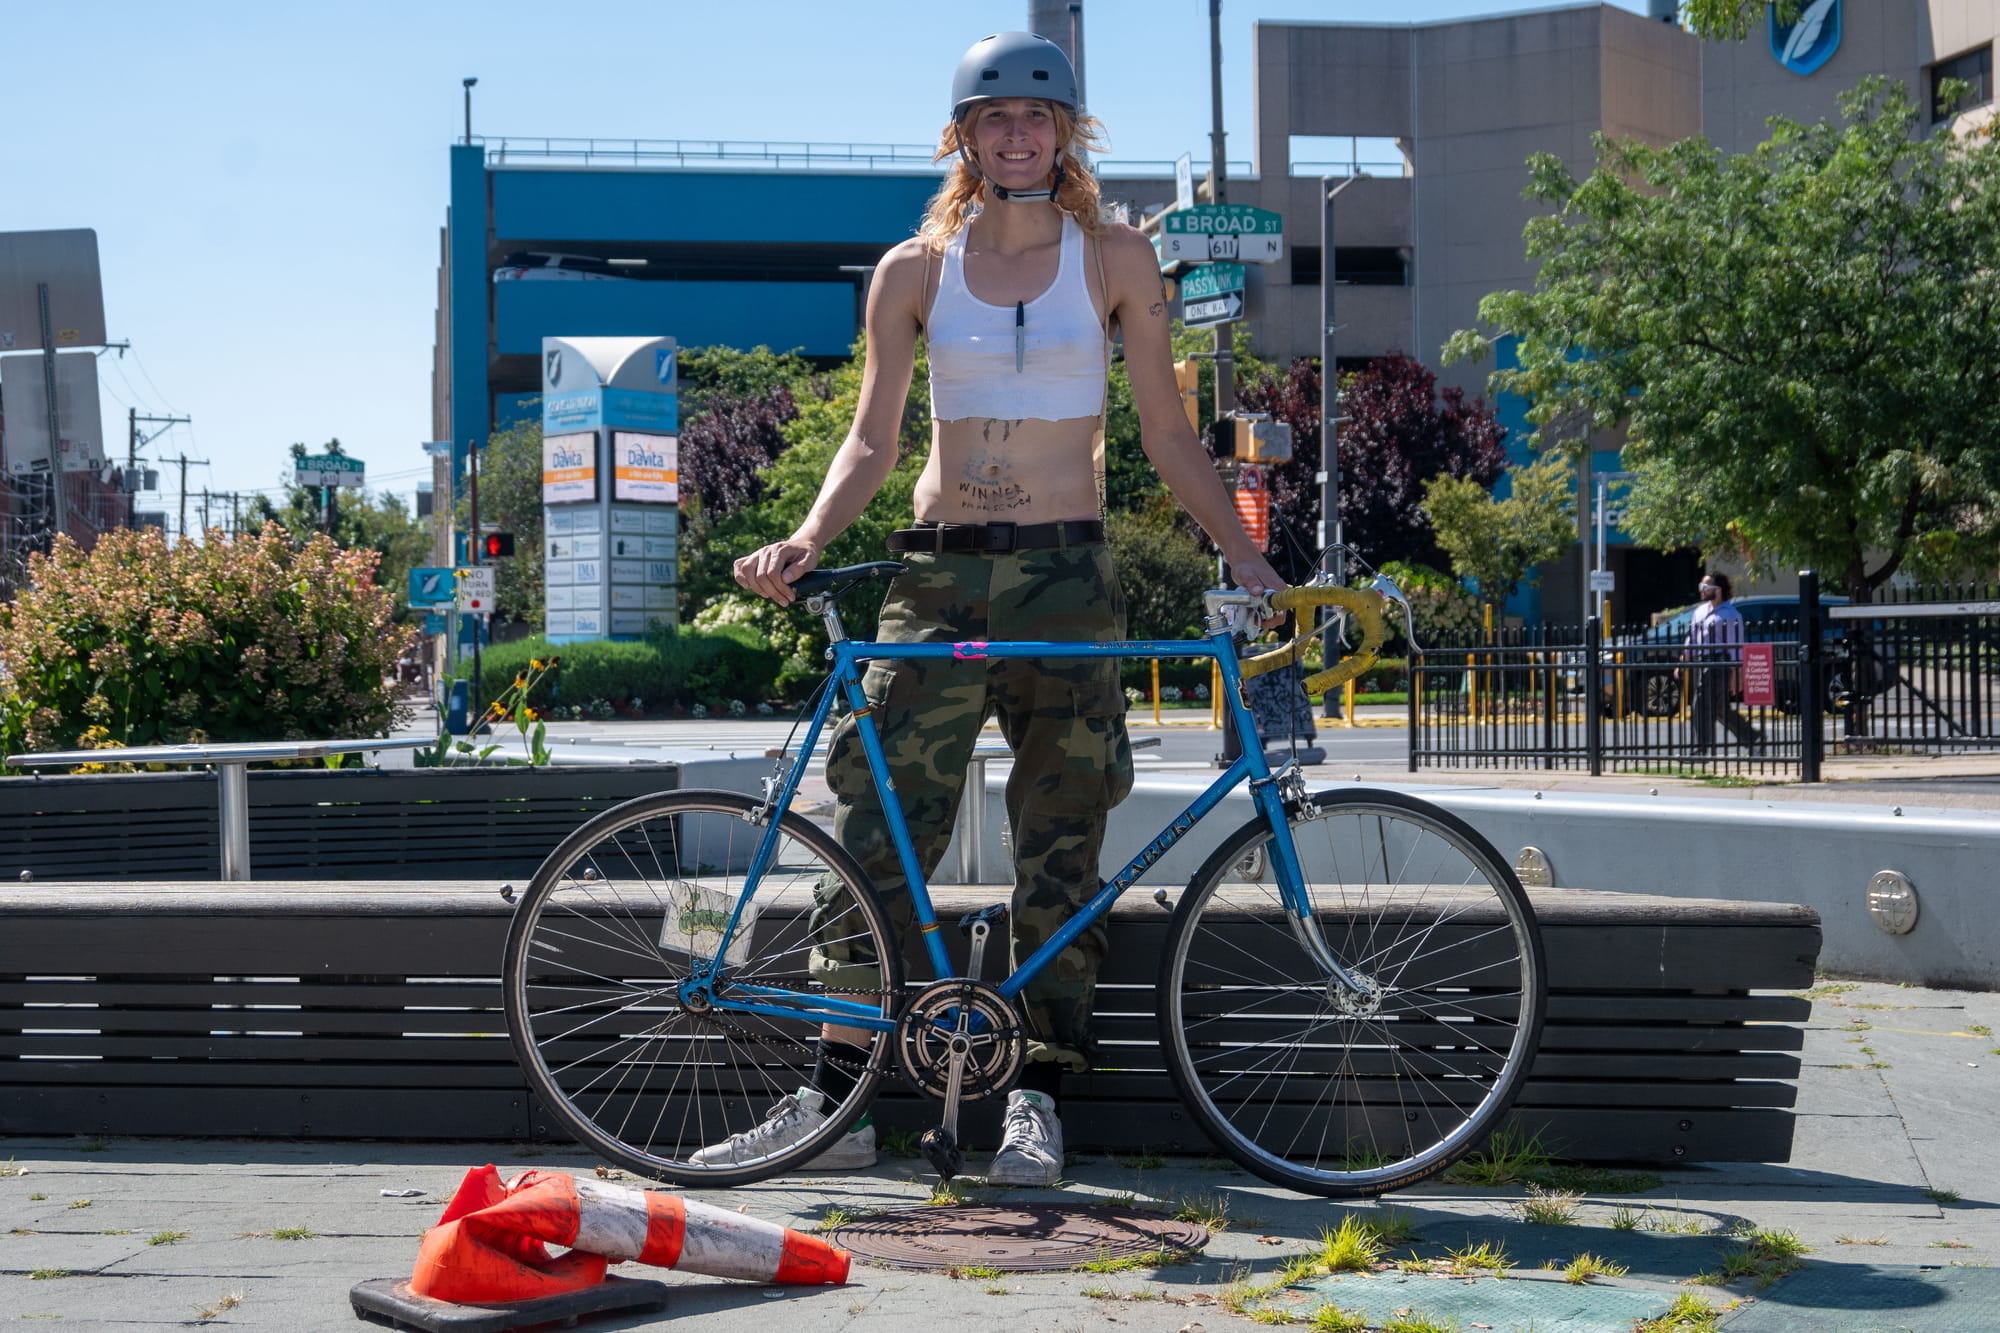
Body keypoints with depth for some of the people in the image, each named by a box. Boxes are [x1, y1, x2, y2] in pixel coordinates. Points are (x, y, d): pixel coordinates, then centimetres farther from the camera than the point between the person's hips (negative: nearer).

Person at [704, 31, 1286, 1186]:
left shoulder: (1116, 259, 6)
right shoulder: (915, 271, 8)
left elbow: (1169, 439, 6)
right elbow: (872, 442, 7)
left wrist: (1251, 562, -2)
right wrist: (805, 540, -9)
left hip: (1067, 573, -1)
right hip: (940, 573, 1)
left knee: (1061, 842, 1)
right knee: (880, 830, -4)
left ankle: (1039, 1098, 10)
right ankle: (836, 1101, 1)